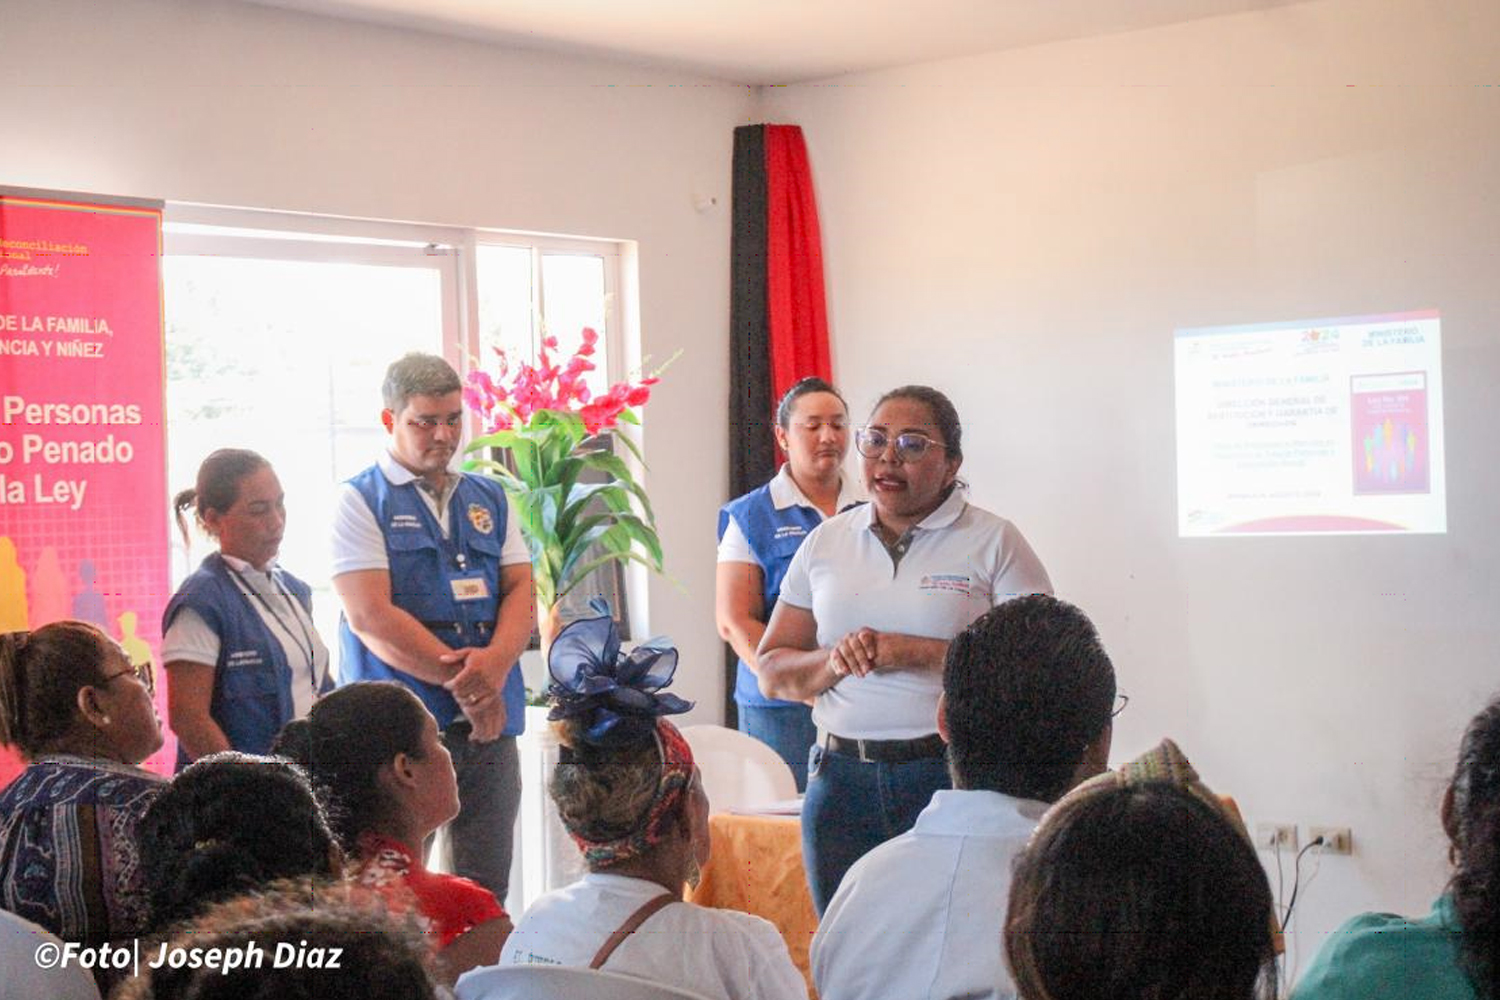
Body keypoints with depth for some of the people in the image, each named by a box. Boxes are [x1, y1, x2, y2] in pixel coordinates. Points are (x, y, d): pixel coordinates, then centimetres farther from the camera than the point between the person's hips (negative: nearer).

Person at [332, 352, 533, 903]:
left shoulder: (488, 499, 18)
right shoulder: (361, 501, 1)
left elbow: (521, 590, 9)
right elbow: (370, 617, -9)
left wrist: (494, 662, -13)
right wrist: (462, 682, -13)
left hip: (490, 723, 5)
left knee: (486, 893, 6)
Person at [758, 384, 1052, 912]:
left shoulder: (993, 542, 1)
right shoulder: (826, 541, 13)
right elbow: (773, 672, 13)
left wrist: (920, 653, -15)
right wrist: (837, 661, -8)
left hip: (956, 774, -4)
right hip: (843, 777, 4)